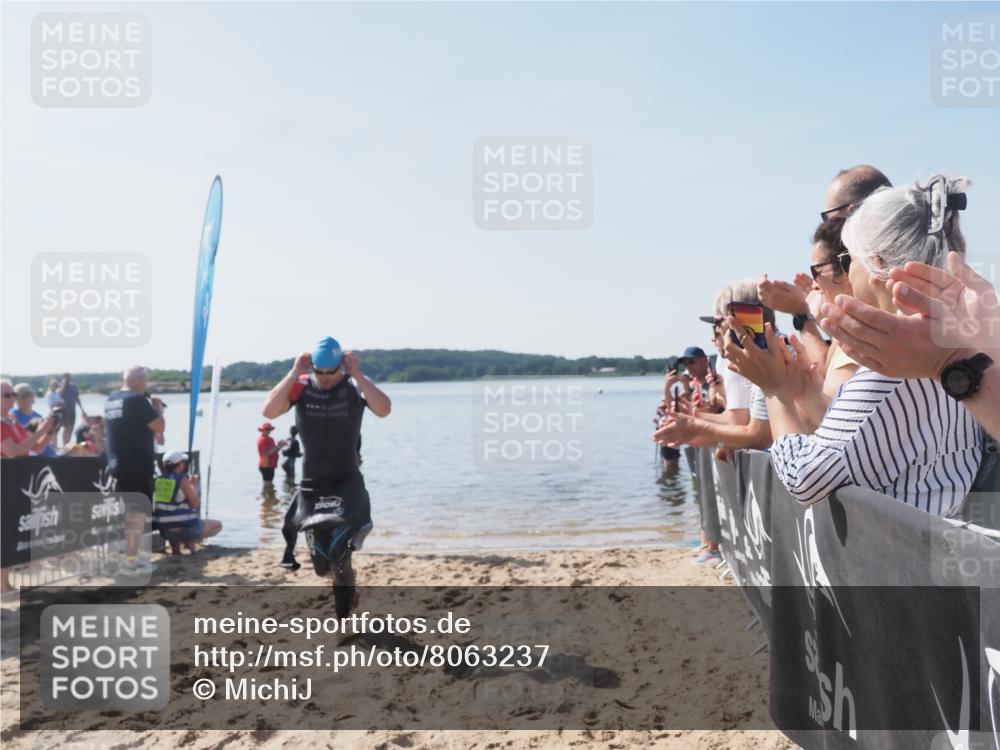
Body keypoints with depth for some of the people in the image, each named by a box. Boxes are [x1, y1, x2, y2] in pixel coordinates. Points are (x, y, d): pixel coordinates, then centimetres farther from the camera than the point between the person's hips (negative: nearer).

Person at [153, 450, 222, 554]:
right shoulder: (182, 479, -12)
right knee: (218, 525, 15)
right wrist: (194, 486, 4)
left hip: (165, 531, 6)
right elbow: (196, 504, -9)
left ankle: (175, 547, 17)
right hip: (186, 529, -6)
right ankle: (191, 542, -5)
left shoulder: (158, 479, 5)